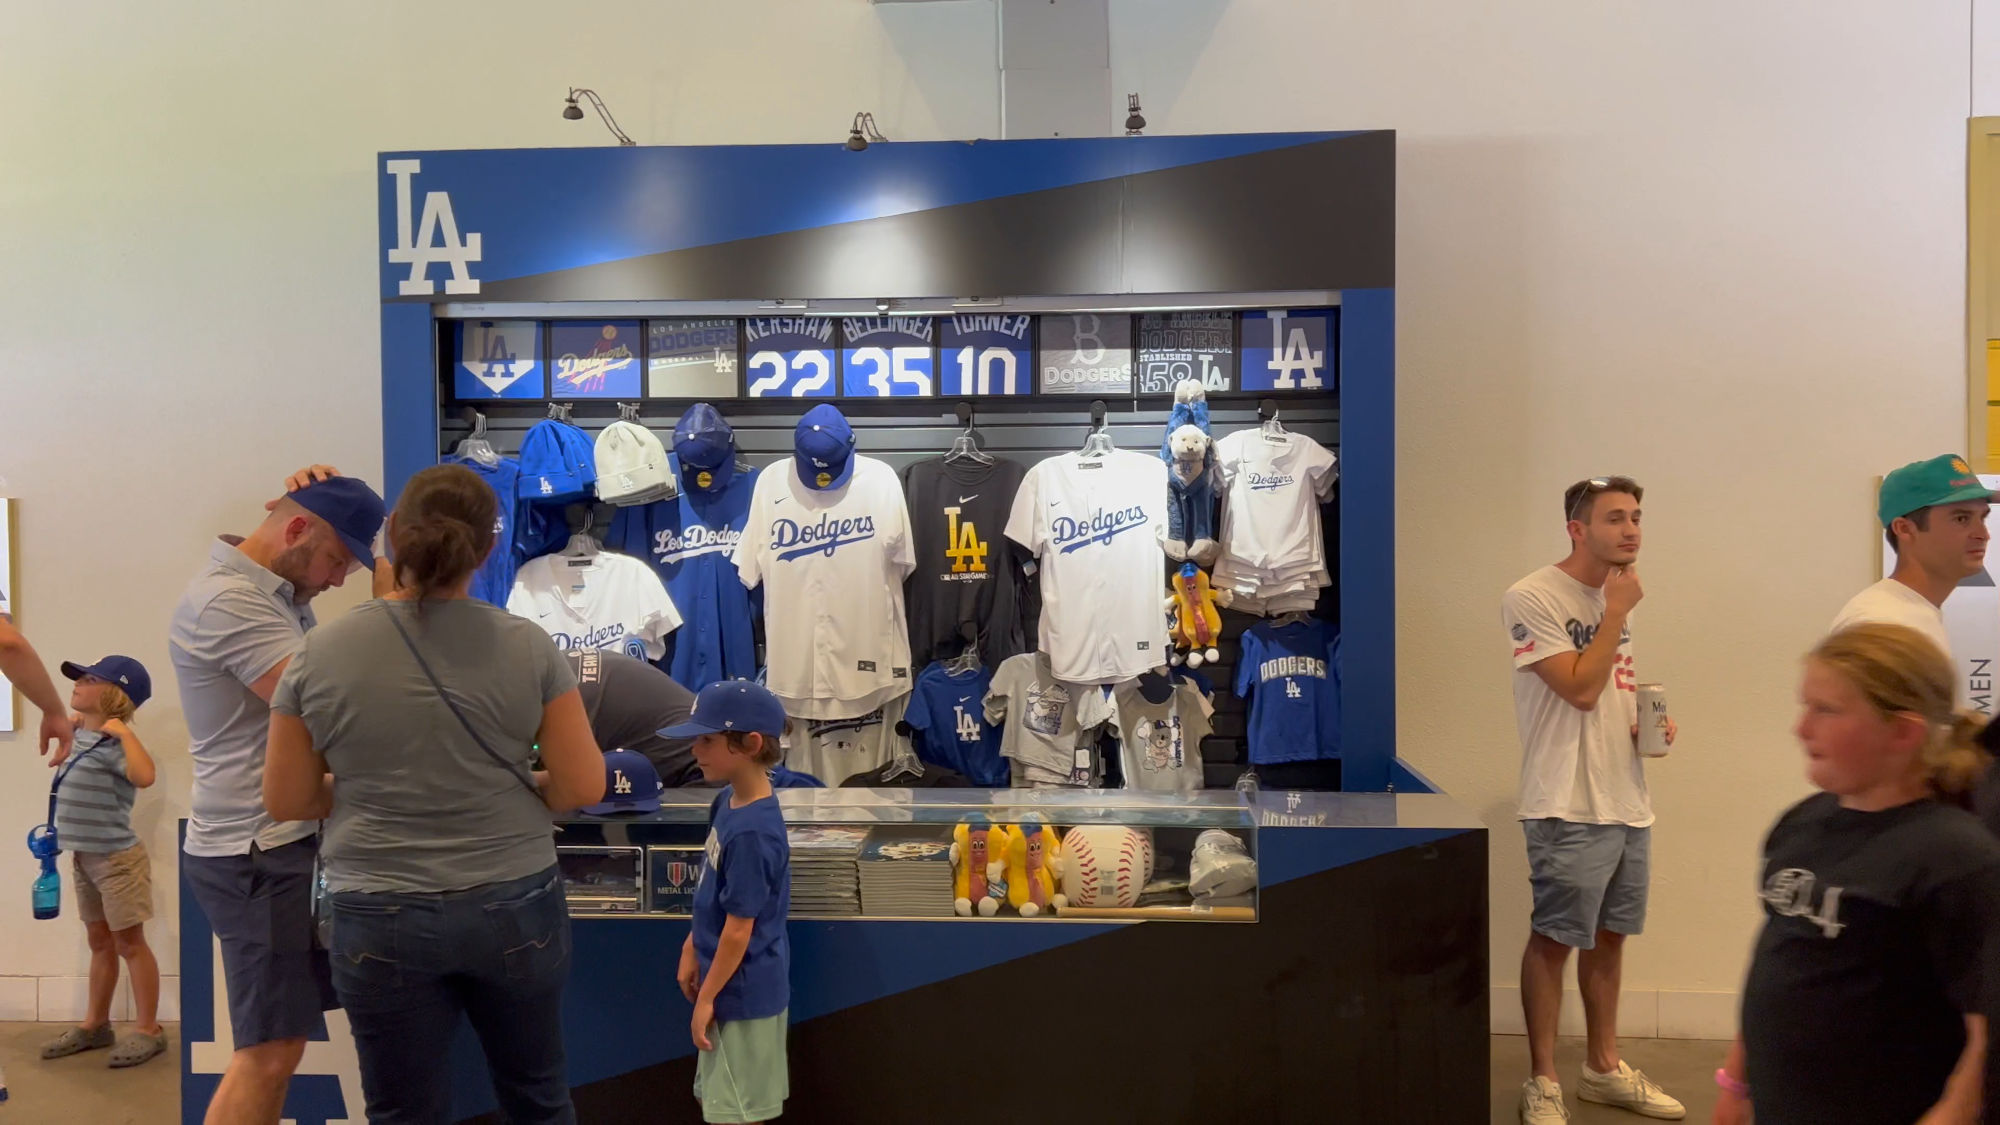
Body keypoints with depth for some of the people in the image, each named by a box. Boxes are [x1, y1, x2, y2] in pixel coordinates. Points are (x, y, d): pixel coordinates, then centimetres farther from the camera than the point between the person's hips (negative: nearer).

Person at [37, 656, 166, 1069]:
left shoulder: (114, 743, -20)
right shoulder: (80, 736, 6)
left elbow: (145, 775, -41)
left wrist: (124, 730, -32)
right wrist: (68, 724, 13)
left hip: (117, 859, -9)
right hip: (85, 859, 9)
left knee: (129, 943, -1)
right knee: (99, 942, 17)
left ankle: (148, 1030, 7)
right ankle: (94, 1025, 27)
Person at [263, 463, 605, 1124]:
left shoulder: (319, 655, -7)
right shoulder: (527, 646, -10)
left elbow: (286, 802, 1)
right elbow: (583, 786, -7)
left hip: (381, 921, 0)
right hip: (515, 907, 0)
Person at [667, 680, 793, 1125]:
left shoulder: (751, 833, -28)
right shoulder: (728, 802, -1)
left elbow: (739, 929, -22)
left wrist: (707, 997, -13)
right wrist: (692, 948, 15)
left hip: (743, 992, -9)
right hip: (736, 985, 9)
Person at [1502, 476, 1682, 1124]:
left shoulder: (1614, 597, 13)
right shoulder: (1532, 598, -13)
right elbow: (1580, 689, -19)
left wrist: (1649, 723, 4)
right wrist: (1617, 612, -12)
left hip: (1628, 803, 8)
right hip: (1568, 807, -8)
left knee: (1608, 937, 16)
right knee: (1553, 941, 1)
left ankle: (1604, 1068, 30)